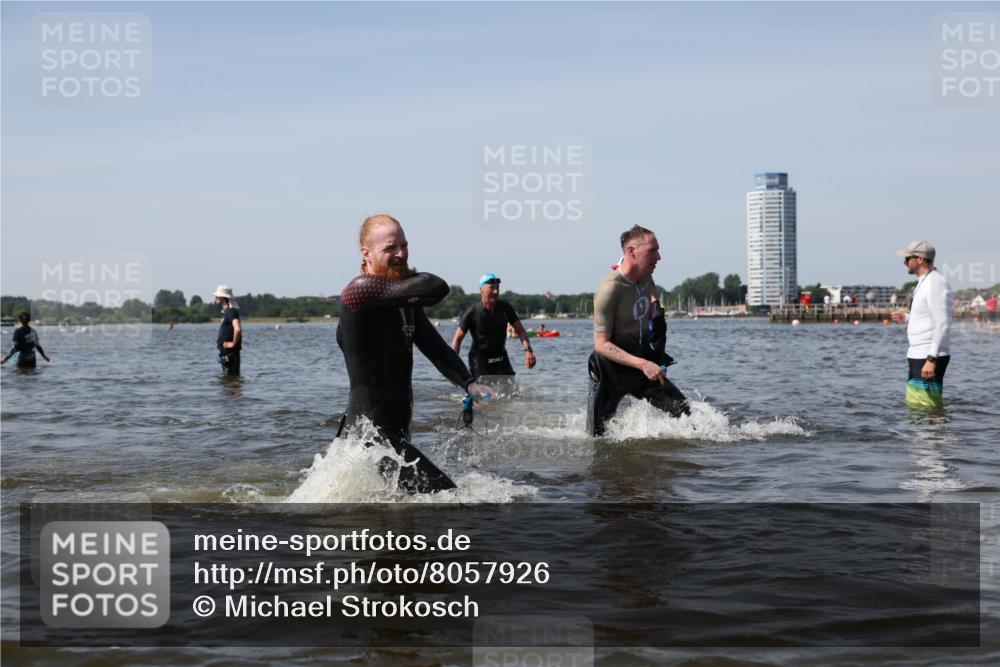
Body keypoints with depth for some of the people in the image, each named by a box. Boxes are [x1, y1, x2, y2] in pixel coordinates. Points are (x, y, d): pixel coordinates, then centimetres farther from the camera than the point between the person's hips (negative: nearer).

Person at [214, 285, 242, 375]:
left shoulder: (231, 311, -17)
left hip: (229, 351, -10)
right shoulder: (226, 311, 14)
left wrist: (233, 343, -21)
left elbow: (238, 329, -32)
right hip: (225, 351, 10)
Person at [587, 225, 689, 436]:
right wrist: (642, 364, -32)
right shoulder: (610, 288, -26)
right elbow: (601, 344, -26)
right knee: (596, 438, 1)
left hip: (642, 365, 7)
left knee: (685, 413, -1)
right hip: (611, 373, -6)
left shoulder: (645, 277, -3)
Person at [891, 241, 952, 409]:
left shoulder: (936, 283, -14)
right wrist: (907, 318, 14)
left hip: (929, 358, -10)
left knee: (926, 410, -12)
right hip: (918, 356, 11)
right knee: (913, 406, 12)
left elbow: (943, 324, -20)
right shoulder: (923, 283, 18)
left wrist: (931, 359, -24)